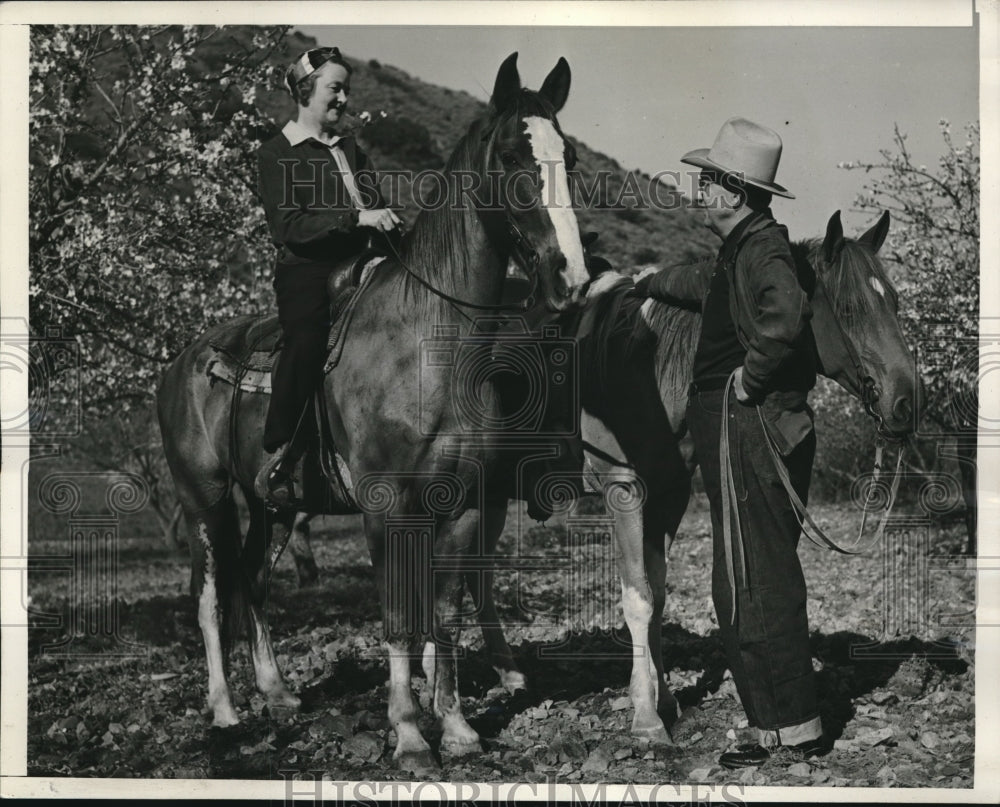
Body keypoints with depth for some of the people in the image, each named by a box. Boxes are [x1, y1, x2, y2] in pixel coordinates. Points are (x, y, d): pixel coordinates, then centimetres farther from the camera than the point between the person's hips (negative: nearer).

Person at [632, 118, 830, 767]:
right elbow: (704, 283, 39)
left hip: (749, 432, -10)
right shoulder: (743, 251, 16)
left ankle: (797, 730, 3)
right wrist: (644, 283, 51)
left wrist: (750, 377, -24)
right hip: (753, 432, 10)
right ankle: (786, 724, 23)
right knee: (766, 584, 14)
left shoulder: (762, 248, -15)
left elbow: (787, 314, -37)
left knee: (752, 587, -4)